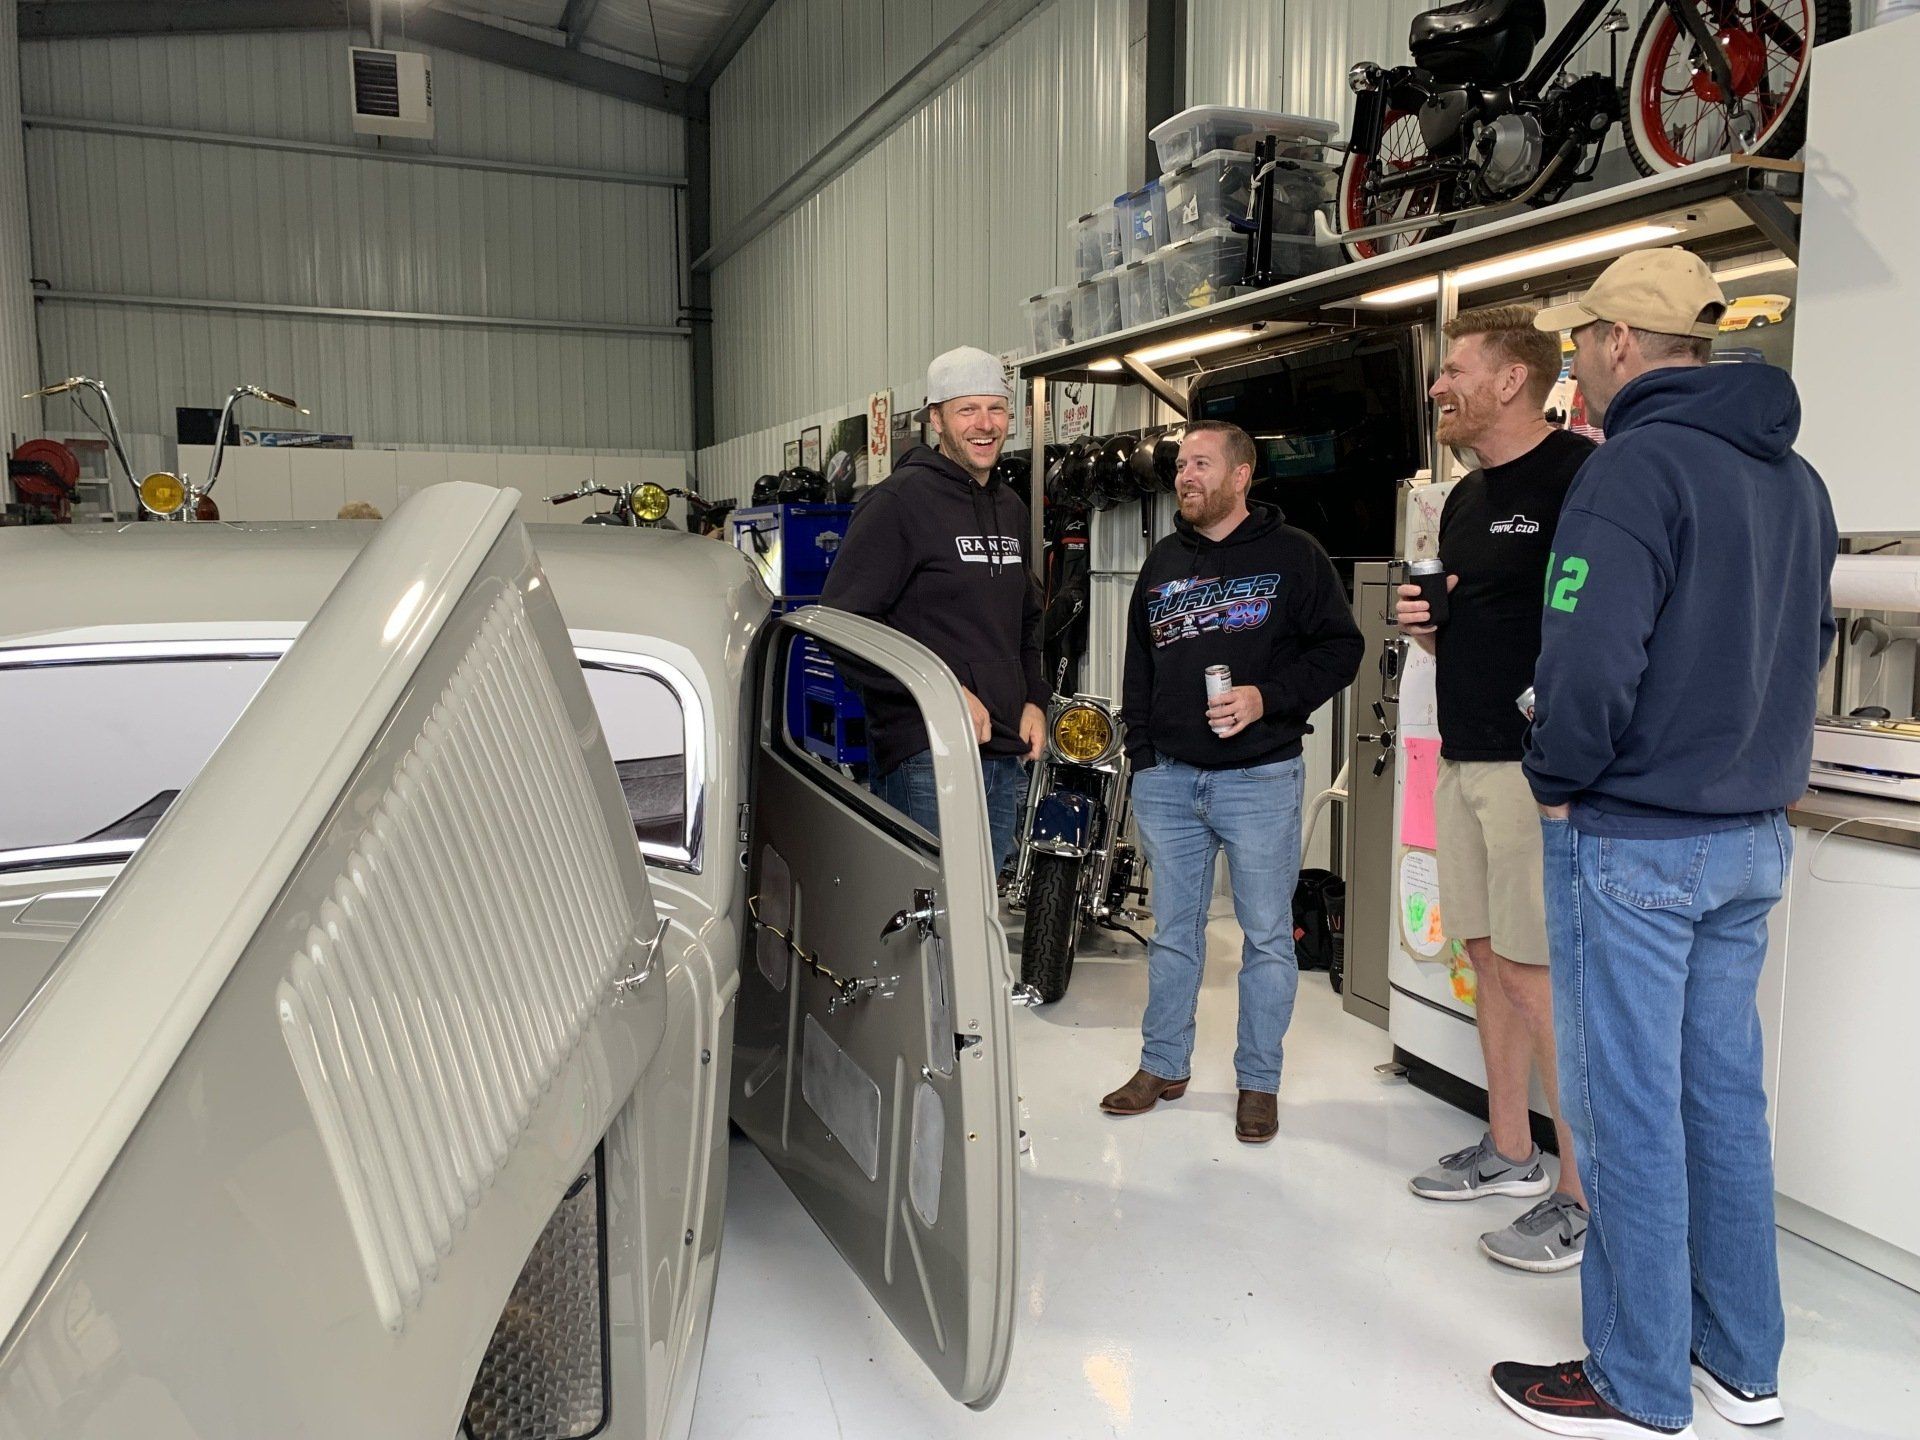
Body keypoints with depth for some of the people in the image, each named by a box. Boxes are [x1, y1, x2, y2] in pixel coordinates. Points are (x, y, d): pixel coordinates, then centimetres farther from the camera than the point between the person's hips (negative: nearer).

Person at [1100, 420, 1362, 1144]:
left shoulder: (1293, 555, -1)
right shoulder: (1163, 562, 14)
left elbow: (1340, 647, -4)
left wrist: (1267, 698, -17)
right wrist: (1140, 752, 12)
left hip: (1260, 777, -4)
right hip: (1167, 778, 5)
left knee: (1267, 935, 5)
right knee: (1172, 930, 13)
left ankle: (1259, 1081, 18)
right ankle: (1163, 1065, 26)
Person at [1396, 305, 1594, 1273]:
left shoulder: (1581, 476, -11)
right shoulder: (1464, 499, 17)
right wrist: (1425, 626, 5)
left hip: (1537, 764, -9)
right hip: (1464, 757, 9)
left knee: (1539, 973, -5)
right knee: (1487, 953, 14)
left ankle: (1585, 1195, 8)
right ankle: (1509, 1150, 29)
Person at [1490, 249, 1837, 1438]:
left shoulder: (1637, 466, -16)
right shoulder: (1797, 478, 11)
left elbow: (1591, 662, -26)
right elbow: (1812, 645, 18)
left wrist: (1558, 780, -11)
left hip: (1633, 842, -8)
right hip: (1754, 835, 9)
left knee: (1630, 1110, 2)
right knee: (1724, 1091, 17)